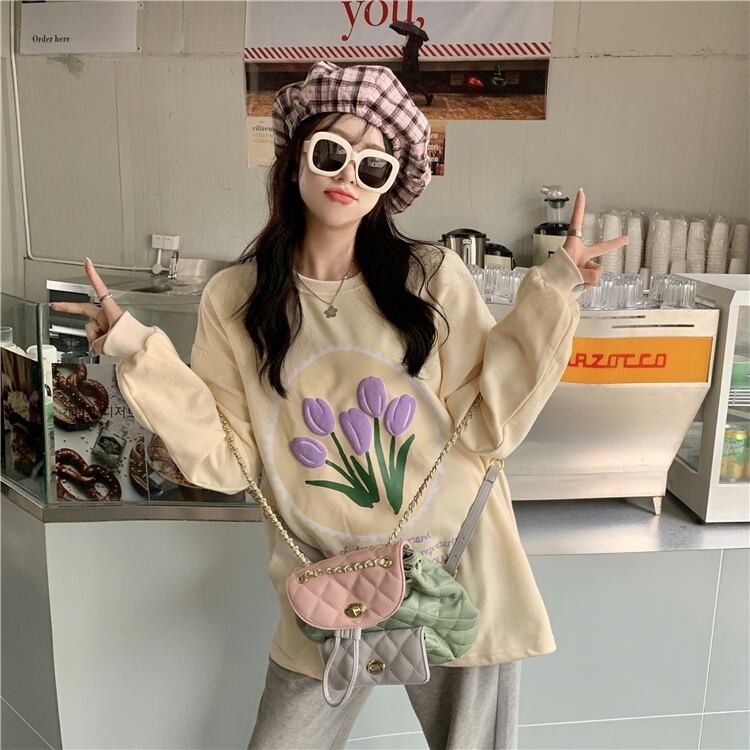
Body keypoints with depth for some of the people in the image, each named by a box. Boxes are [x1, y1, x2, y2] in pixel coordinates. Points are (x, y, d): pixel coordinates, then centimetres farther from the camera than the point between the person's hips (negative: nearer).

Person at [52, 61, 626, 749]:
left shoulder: (434, 278, -7)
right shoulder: (235, 301, -3)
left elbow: (488, 424, -8)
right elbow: (227, 461, -5)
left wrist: (550, 299, -14)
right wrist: (141, 357, -11)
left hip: (458, 573, 0)